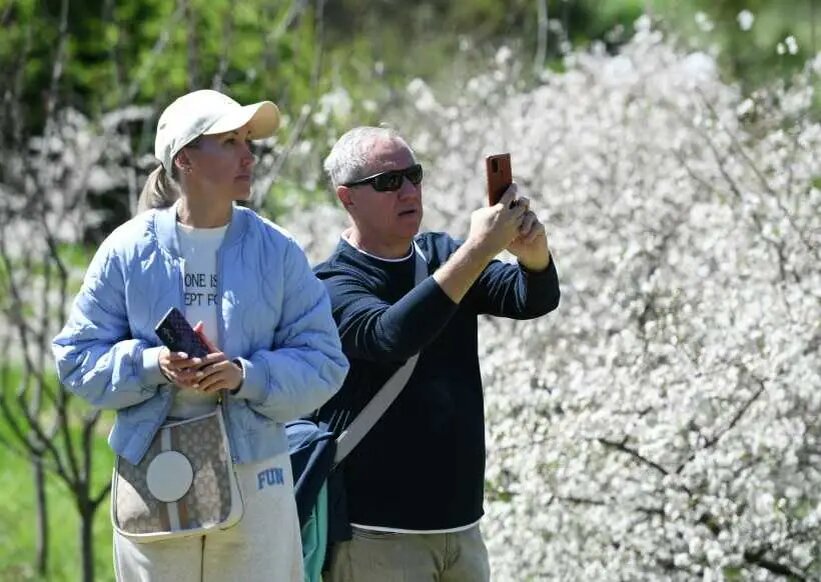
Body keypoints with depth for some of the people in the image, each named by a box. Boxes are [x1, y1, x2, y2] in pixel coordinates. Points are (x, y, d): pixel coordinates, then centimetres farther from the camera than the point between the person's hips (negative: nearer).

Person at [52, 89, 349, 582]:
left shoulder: (276, 251, 0)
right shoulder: (129, 250, 0)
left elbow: (323, 364, -1)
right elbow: (77, 357, 2)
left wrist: (247, 376, -18)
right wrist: (153, 365, -15)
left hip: (255, 478, 0)